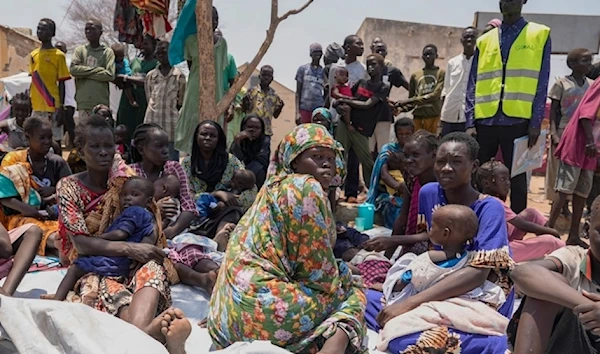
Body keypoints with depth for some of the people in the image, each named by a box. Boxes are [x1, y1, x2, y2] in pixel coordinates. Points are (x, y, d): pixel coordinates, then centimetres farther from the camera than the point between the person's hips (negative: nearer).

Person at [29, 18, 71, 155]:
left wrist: (61, 108, -10)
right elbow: (33, 81, 17)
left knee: (55, 142, 0)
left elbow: (62, 83, -5)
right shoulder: (33, 55, 12)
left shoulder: (58, 55, -4)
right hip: (36, 108, 5)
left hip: (53, 107, -5)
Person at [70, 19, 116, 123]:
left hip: (102, 102, -1)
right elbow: (73, 69, -3)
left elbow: (110, 74, -7)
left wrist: (85, 73, -4)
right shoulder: (80, 50, 12)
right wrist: (97, 70, -5)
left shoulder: (107, 52, 6)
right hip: (84, 102, 2)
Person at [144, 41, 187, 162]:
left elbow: (181, 102, 3)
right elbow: (149, 98, 14)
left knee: (172, 160, 3)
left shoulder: (179, 76, 0)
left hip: (171, 123, -3)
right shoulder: (150, 75, 9)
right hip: (152, 121, 3)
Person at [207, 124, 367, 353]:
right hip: (265, 308, -9)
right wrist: (346, 278, 9)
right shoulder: (306, 188, -9)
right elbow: (319, 272, -9)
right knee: (352, 294, 7)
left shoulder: (277, 186, 18)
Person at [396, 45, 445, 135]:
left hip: (433, 116, -3)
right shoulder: (415, 76, 14)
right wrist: (402, 108, -8)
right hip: (418, 116, 3)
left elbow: (435, 95, -9)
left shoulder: (441, 73, 2)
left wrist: (409, 101, -11)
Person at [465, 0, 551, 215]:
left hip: (518, 121, -2)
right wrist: (470, 122, -1)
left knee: (517, 180, 6)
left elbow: (541, 84, 1)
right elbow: (473, 85, 8)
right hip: (485, 121, 2)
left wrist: (535, 123, -6)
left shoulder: (540, 35, 7)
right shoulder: (484, 40, 12)